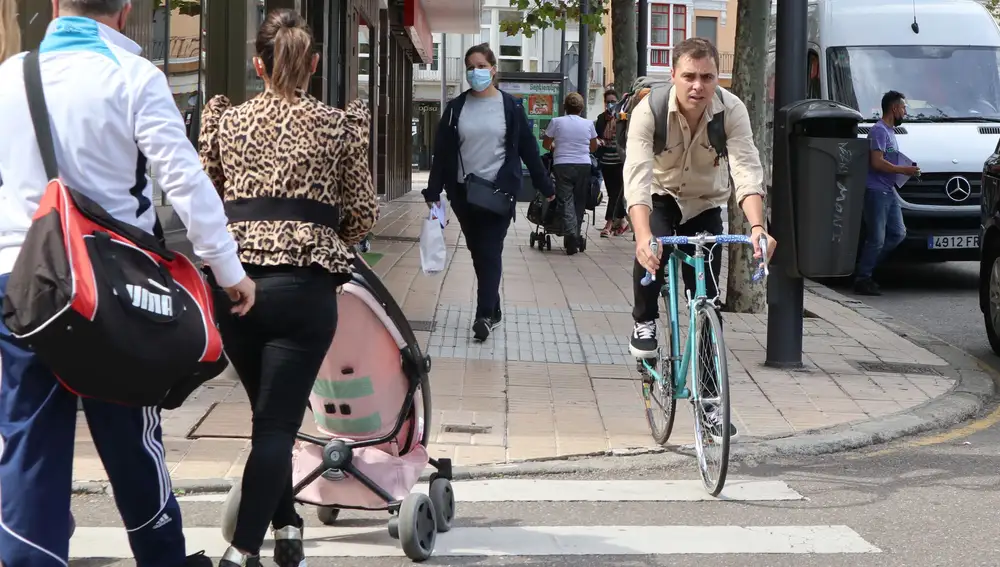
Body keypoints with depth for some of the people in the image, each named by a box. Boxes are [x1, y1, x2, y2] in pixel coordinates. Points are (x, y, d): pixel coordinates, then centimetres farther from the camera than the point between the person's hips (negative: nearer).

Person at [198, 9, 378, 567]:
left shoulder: (225, 120, 10)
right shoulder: (341, 123, 5)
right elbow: (363, 212, 6)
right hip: (304, 283, -3)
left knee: (268, 412, 21)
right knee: (278, 422, -2)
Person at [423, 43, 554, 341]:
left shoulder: (510, 106, -1)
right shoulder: (456, 108, 4)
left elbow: (528, 149, 2)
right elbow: (442, 153, 4)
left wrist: (545, 187, 4)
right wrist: (433, 192, -1)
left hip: (499, 191, -3)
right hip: (464, 192, 3)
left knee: (490, 252, -7)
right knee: (477, 252, 10)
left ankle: (485, 315, -7)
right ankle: (493, 309, 22)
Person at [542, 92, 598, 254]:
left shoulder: (557, 122, -1)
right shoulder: (588, 124, 5)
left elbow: (546, 144, 9)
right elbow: (594, 147, 17)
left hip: (562, 165, -2)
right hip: (584, 165, 2)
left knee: (566, 201, -4)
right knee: (579, 202, 11)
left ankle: (571, 233, -23)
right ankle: (575, 238, 14)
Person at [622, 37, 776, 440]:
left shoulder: (731, 110, -26)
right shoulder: (649, 111, -30)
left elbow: (747, 170, -36)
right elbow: (637, 176, -40)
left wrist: (757, 227, -53)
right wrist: (643, 236, -56)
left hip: (705, 205, 2)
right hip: (660, 197, -1)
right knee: (652, 249, -35)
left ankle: (710, 400, 7)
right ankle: (644, 322, -7)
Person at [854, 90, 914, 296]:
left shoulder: (890, 131, 21)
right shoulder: (879, 130, -12)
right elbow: (877, 162, -21)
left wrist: (907, 169, 12)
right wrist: (904, 170, -14)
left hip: (889, 191, 10)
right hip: (876, 190, -10)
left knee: (898, 233, 9)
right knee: (877, 239, -8)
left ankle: (865, 269, 14)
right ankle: (862, 279, 0)